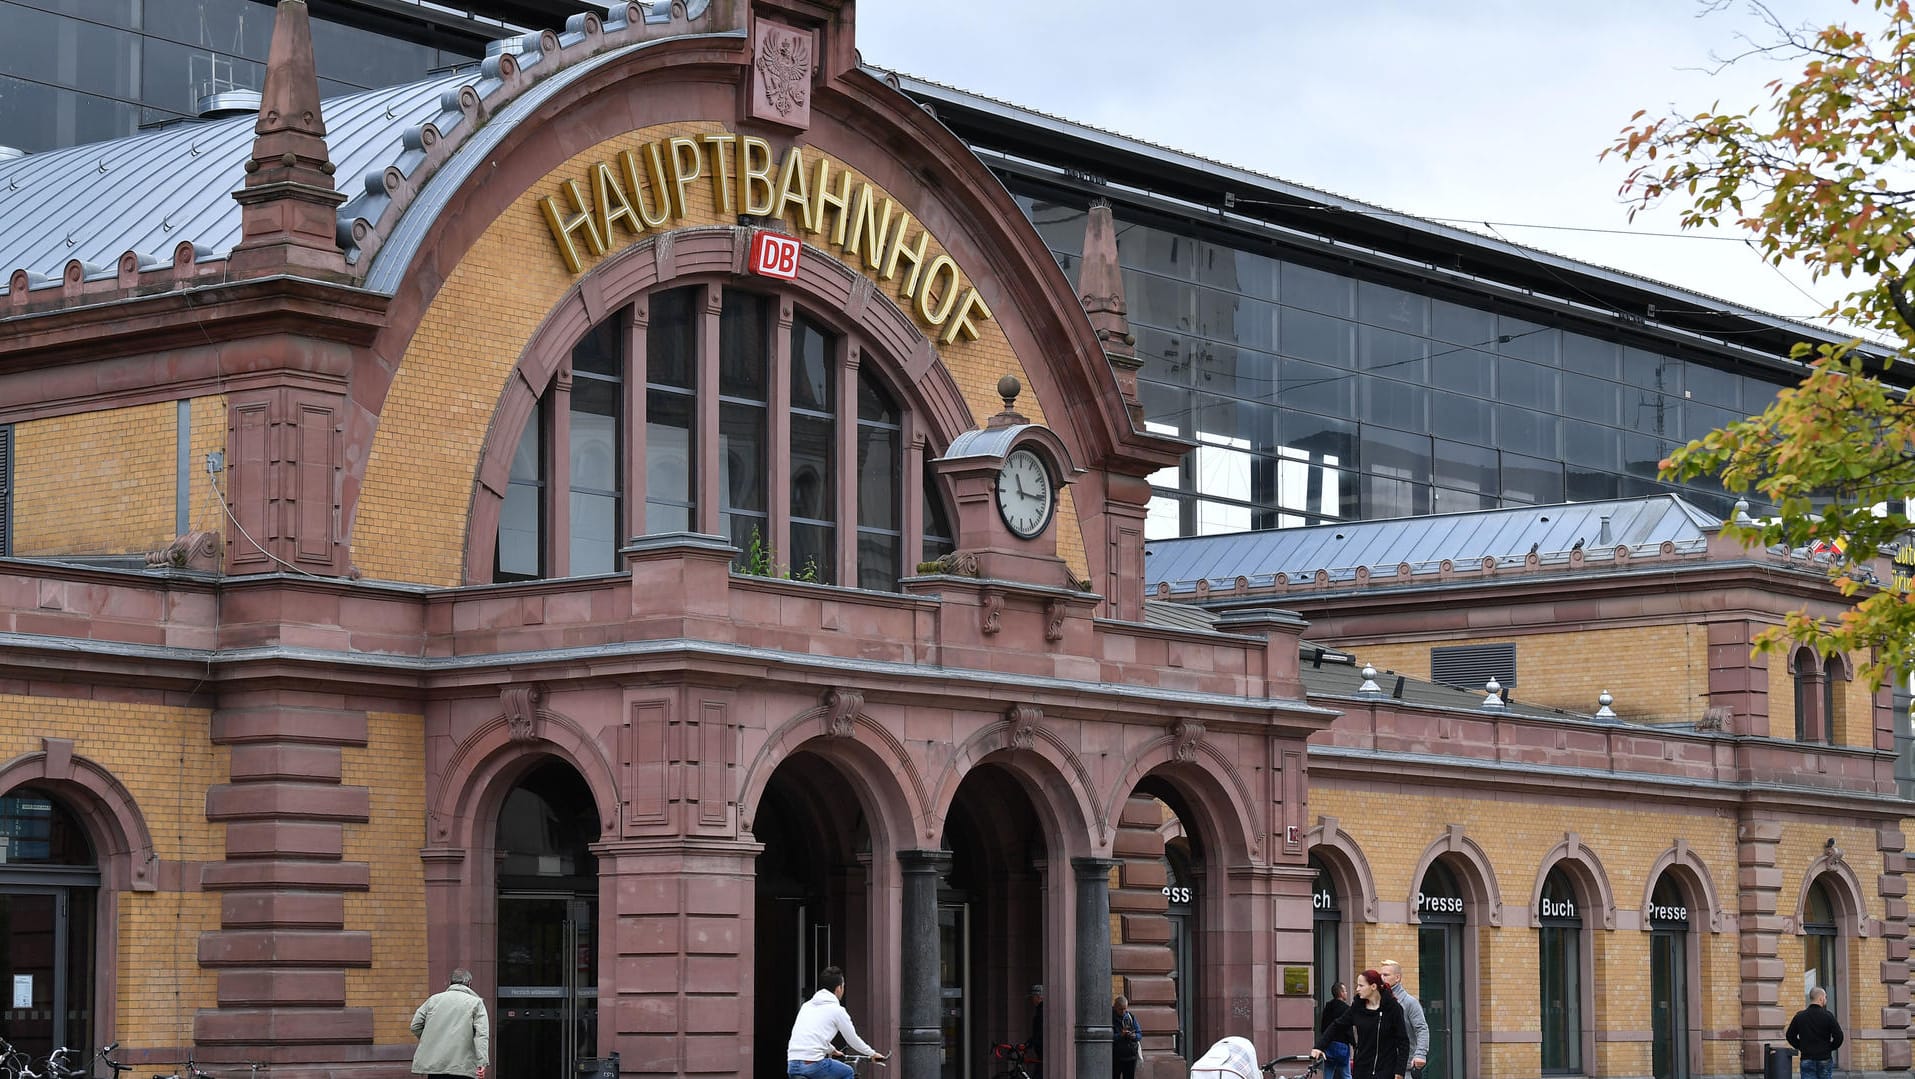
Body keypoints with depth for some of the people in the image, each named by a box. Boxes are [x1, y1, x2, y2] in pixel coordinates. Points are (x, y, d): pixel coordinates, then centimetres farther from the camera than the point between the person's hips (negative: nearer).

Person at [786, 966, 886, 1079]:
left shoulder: (806, 1005, 22)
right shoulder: (837, 1010, 3)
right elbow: (853, 1040, 13)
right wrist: (873, 1054, 31)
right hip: (814, 1064, -5)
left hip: (791, 1066, 5)